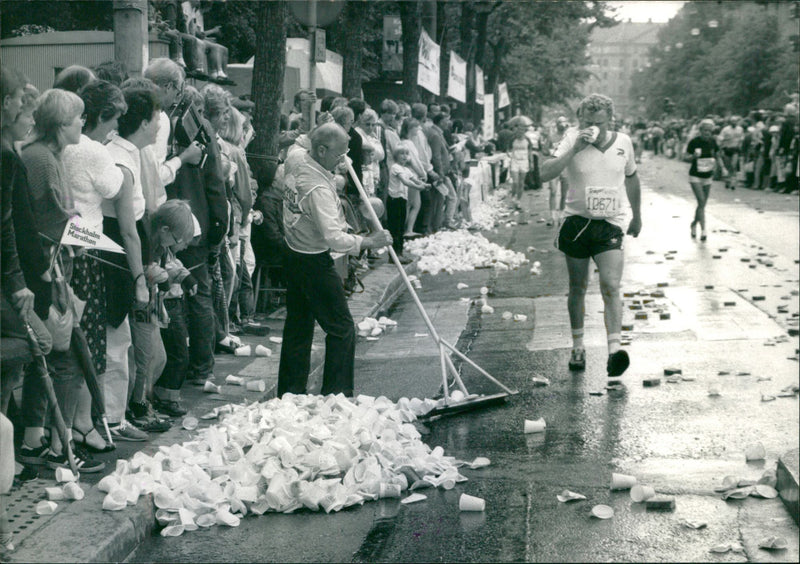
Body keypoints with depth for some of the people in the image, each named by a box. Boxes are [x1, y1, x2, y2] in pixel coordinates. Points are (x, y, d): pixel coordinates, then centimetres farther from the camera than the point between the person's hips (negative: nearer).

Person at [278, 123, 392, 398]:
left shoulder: (297, 160, 0)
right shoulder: (318, 188, -27)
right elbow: (333, 238, -30)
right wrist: (368, 241, -20)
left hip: (294, 255, 10)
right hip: (315, 263, -10)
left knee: (298, 326, 16)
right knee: (342, 328, 1)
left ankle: (290, 392, 22)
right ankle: (336, 393, 4)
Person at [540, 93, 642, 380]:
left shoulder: (623, 142, 2)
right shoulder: (572, 140, -6)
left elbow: (631, 179, 20)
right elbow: (545, 174, -18)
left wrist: (637, 216, 27)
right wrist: (575, 149, -25)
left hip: (611, 225, 0)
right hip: (577, 222, 0)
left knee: (611, 286, -15)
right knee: (577, 289, 10)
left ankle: (614, 349, -22)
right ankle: (577, 347, 25)